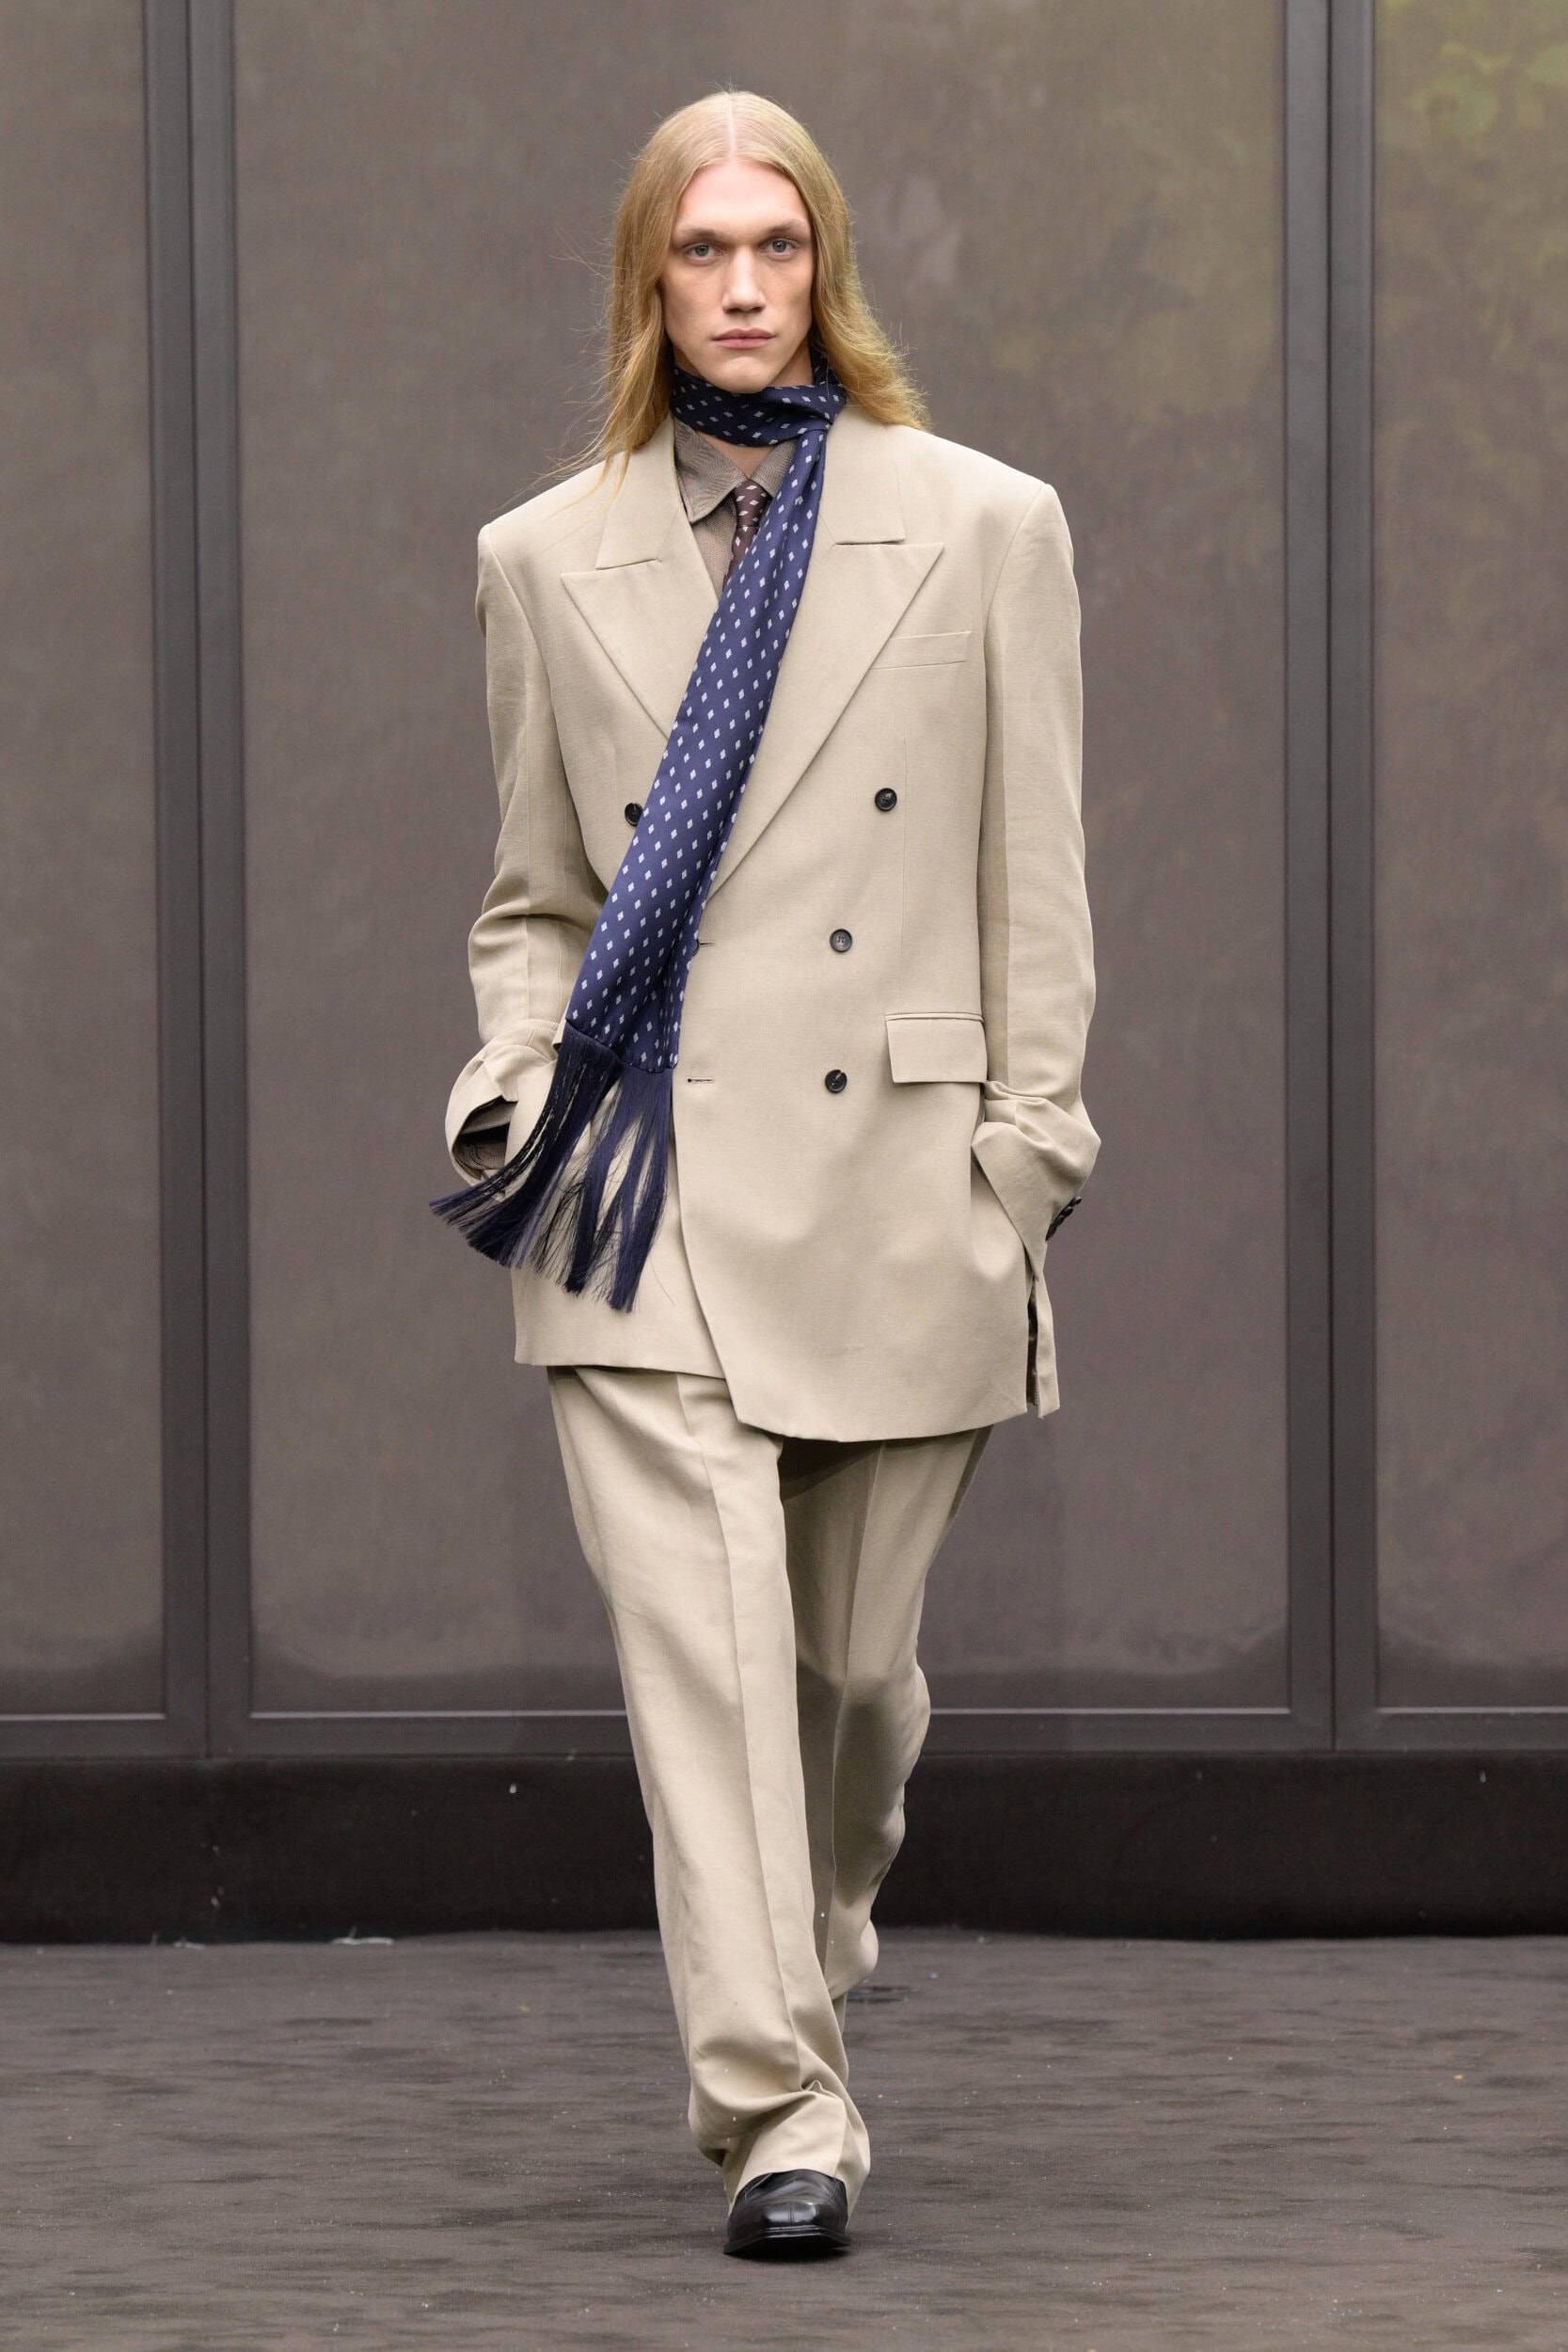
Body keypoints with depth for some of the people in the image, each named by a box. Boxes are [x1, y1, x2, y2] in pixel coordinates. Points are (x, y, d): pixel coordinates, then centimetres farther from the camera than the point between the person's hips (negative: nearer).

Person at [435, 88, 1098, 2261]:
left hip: (891, 1185, 0)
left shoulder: (983, 529, 5)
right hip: (649, 1199, 0)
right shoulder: (549, 558, 9)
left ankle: (809, 1955, 37)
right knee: (703, 1642, -12)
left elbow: (1036, 892, 5)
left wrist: (1023, 1172, -1)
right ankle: (782, 2111, -14)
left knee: (851, 1654, 8)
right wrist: (515, 1080, -2)